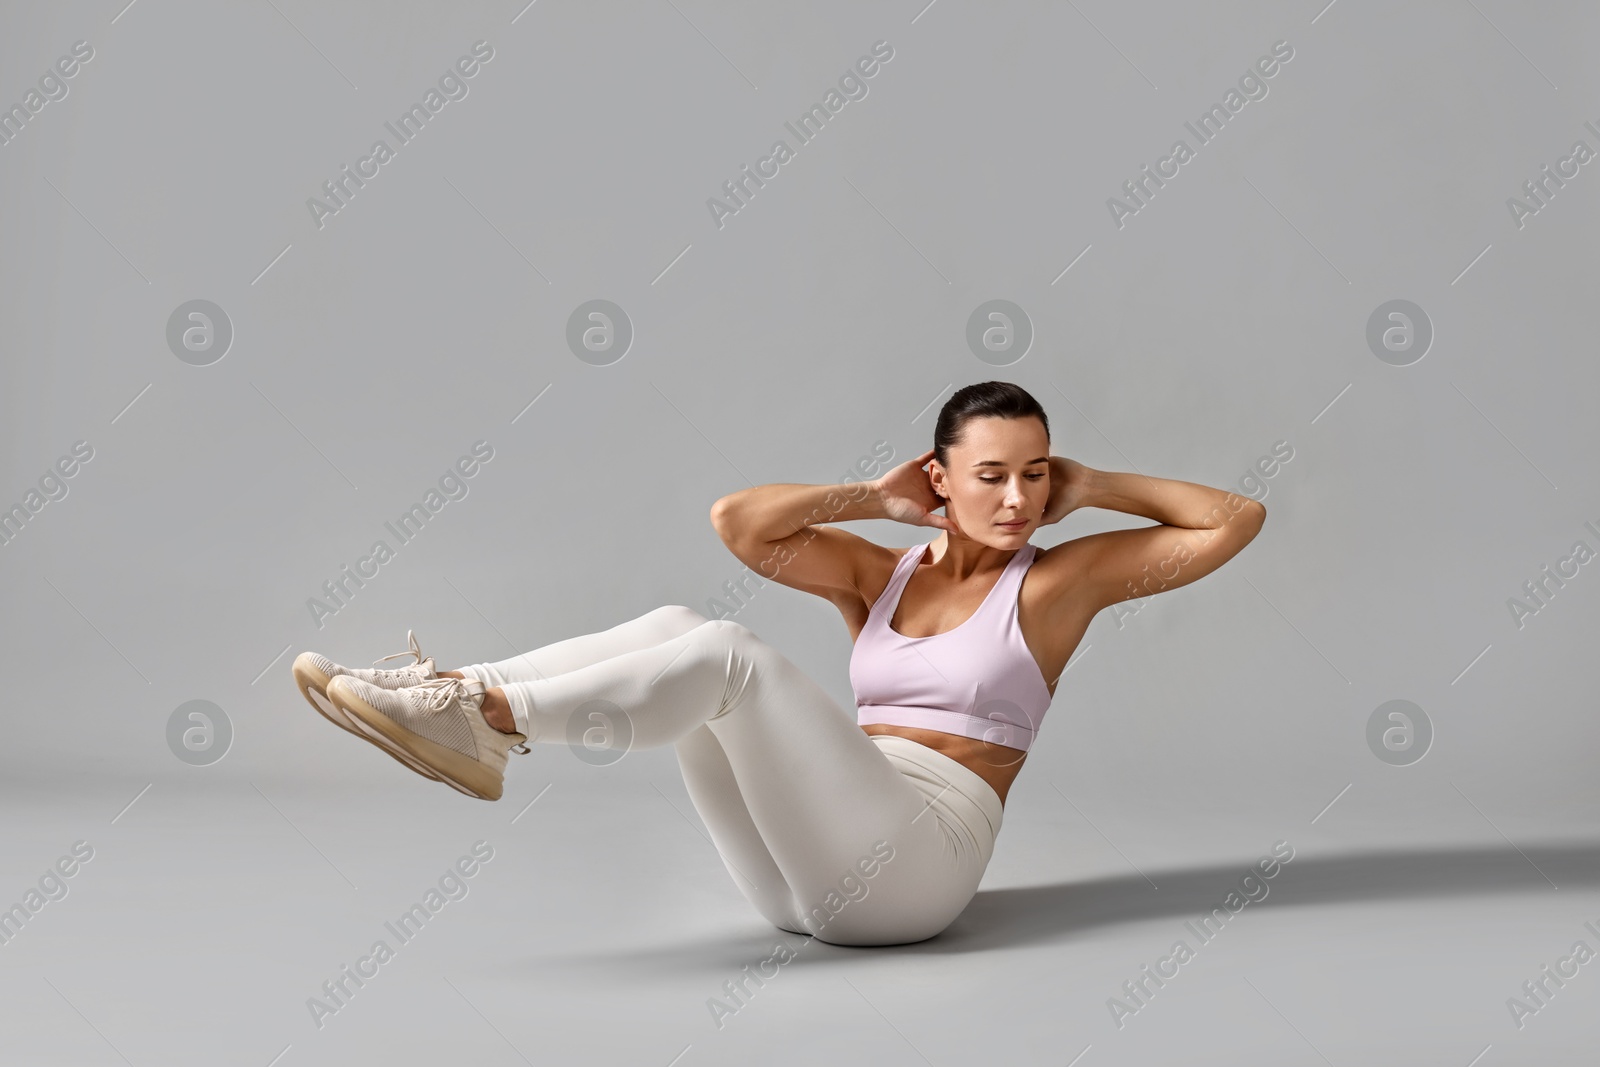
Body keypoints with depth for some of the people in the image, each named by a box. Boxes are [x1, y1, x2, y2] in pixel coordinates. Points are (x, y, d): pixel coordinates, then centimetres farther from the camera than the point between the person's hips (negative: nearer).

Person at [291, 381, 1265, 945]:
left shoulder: (1062, 578, 6)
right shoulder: (880, 573, 16)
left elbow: (1238, 520, 2)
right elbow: (738, 521, 4)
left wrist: (1093, 486, 6)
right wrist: (875, 499, 8)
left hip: (910, 864, -5)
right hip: (803, 878, 5)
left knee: (728, 652, -24)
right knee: (676, 626, -15)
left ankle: (489, 718, -29)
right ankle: (464, 696, -24)